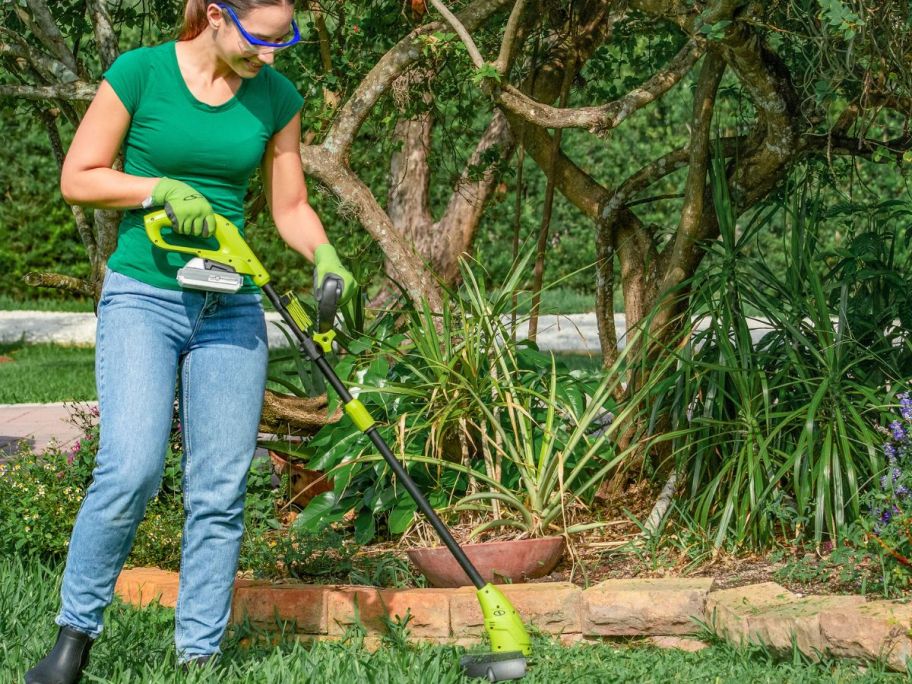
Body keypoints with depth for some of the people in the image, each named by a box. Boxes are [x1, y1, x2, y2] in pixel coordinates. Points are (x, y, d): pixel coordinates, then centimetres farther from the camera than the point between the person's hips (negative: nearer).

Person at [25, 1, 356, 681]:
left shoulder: (276, 96, 5)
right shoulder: (140, 72, -7)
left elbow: (291, 206, 12)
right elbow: (78, 177, -2)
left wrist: (326, 259, -6)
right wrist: (161, 188, -16)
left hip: (231, 309, 4)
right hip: (142, 297, -4)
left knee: (220, 490, 1)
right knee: (131, 471, -18)